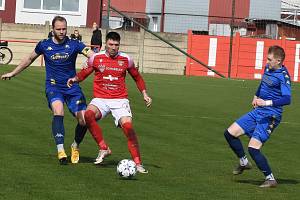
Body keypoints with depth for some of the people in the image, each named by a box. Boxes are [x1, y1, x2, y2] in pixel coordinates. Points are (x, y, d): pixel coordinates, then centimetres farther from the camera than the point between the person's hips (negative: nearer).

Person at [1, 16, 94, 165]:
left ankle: (75, 146, 20)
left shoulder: (74, 45, -3)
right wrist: (13, 73, 27)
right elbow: (29, 59, 19)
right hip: (53, 87, -1)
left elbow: (92, 55, -14)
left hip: (72, 87, 1)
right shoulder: (44, 45, 2)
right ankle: (60, 151, -31)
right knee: (58, 111, -31)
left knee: (84, 120, -11)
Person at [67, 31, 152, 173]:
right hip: (100, 99, 0)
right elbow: (85, 72, 17)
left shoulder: (126, 59, 4)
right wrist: (75, 79, -4)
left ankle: (138, 163, -13)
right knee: (88, 115, -32)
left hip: (120, 99, 0)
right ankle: (104, 148, -18)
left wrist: (144, 94, 11)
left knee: (128, 126, -22)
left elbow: (137, 77, 19)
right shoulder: (96, 58, 3)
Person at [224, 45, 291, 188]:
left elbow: (287, 99, -31)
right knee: (230, 133, 7)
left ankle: (270, 179, -4)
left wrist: (266, 103, -38)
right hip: (257, 112, 9)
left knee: (253, 148, -17)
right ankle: (244, 163, 25)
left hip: (270, 117, -9)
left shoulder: (283, 76, -18)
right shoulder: (268, 69, 8)